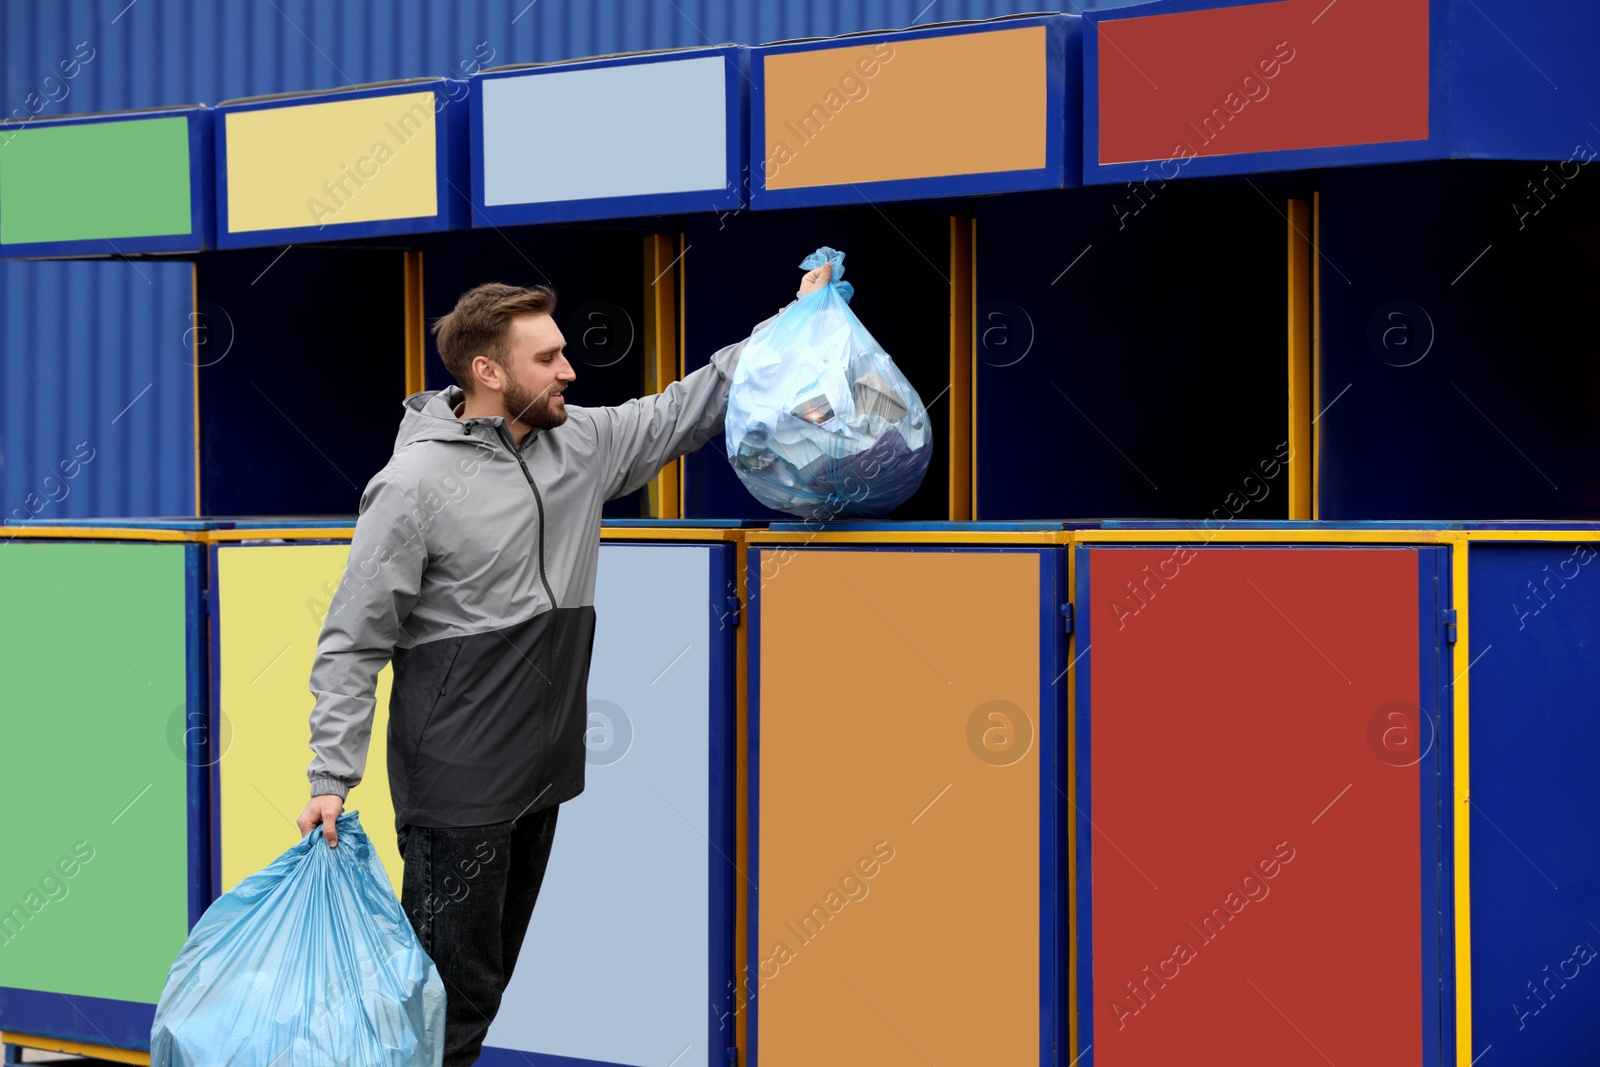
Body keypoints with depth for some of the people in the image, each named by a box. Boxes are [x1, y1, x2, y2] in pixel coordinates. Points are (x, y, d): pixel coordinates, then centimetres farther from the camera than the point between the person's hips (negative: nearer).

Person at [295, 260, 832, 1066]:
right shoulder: (414, 484, -14)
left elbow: (685, 411, 18)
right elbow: (353, 643, -12)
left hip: (539, 775, 7)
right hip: (456, 790, -7)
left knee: (488, 976, 16)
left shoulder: (583, 441, 5)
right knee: (451, 994, -4)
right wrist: (331, 778, -17)